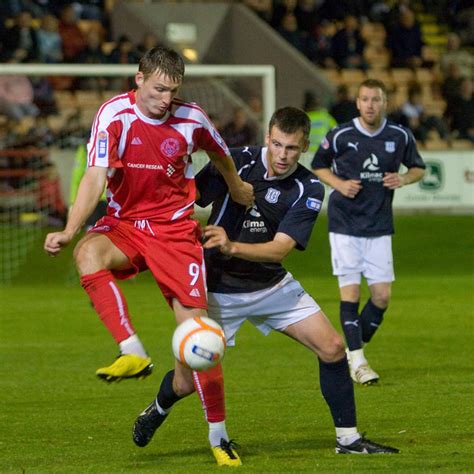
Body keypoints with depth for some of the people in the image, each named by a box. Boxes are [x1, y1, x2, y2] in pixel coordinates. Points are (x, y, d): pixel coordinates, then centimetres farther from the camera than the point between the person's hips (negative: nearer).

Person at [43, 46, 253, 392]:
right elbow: (96, 177, -20)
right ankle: (134, 354, -40)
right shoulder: (114, 114, -13)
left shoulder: (191, 118, -5)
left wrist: (237, 188, 35)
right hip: (124, 224, -1)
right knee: (88, 252, -36)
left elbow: (219, 154, 18)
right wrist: (69, 231, -33)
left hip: (176, 230, 1)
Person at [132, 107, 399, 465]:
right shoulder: (235, 162, -15)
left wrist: (232, 247, -36)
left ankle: (348, 437, 12)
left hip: (272, 284, 3)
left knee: (333, 348, -2)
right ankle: (159, 408, 21)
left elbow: (281, 248, -20)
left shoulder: (309, 189, -10)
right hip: (219, 285, -3)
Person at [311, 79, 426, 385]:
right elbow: (318, 166, 9)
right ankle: (356, 360, -3)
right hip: (345, 224, -2)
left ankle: (357, 346, 22)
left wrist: (404, 179, -8)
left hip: (379, 226, 2)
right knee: (350, 291, -9)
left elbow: (418, 168, 14)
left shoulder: (401, 137, -1)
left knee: (382, 296, -1)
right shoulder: (340, 136, -6)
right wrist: (339, 184, -10)